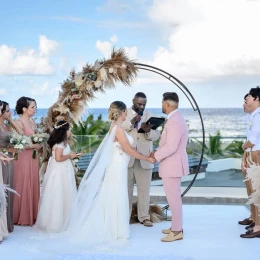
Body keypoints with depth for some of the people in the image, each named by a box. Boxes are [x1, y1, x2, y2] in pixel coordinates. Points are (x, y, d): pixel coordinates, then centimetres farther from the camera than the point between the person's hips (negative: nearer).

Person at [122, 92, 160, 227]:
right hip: (127, 158, -1)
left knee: (144, 189, 3)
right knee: (126, 189, 6)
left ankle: (144, 217, 11)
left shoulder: (150, 116, 10)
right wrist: (131, 123, -21)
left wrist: (148, 131, -20)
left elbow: (157, 135, 1)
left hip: (144, 159, 1)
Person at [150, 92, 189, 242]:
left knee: (173, 198, -3)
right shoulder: (176, 118, 12)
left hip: (172, 165, -11)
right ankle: (176, 227, 29)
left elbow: (170, 147, -26)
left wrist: (156, 155, -13)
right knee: (175, 197, 18)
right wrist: (158, 152, 8)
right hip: (173, 164, 11)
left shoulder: (174, 121, -22)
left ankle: (177, 231, 5)